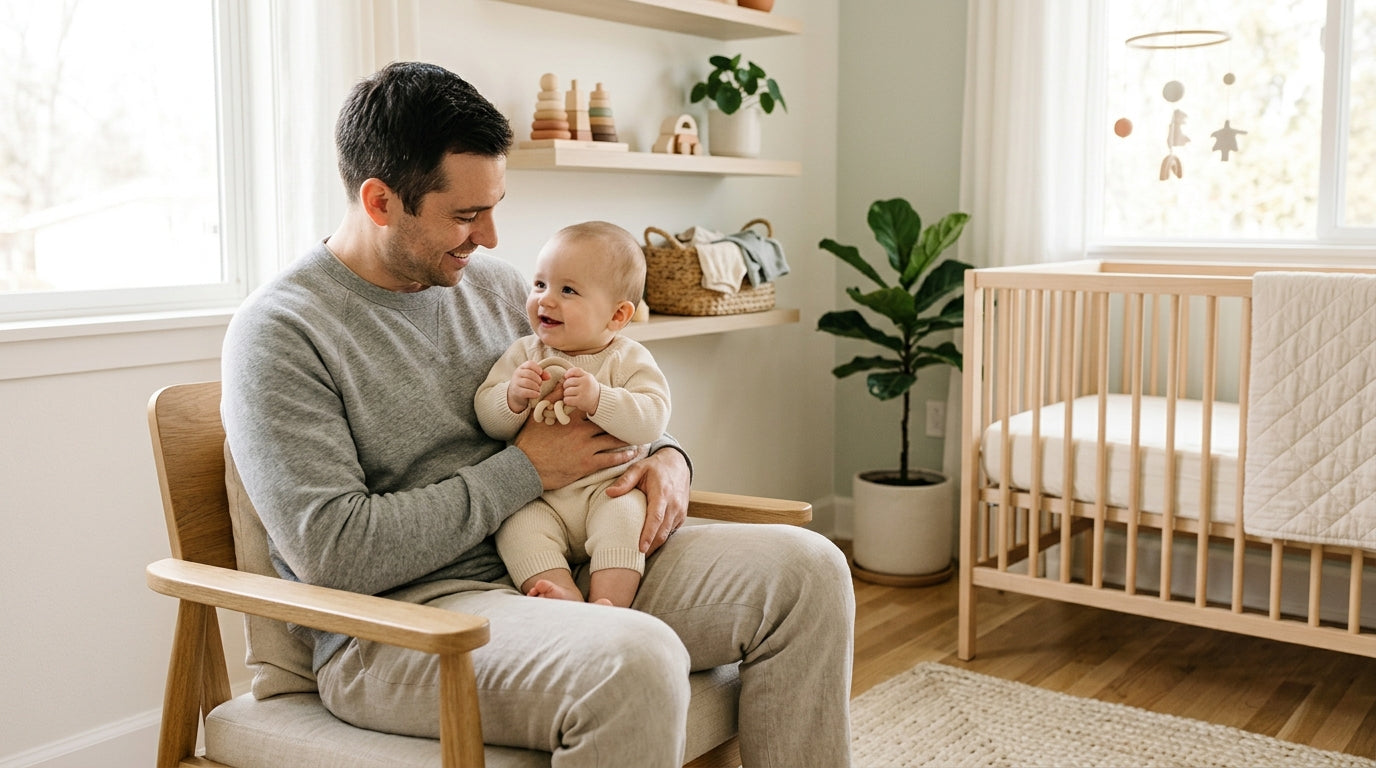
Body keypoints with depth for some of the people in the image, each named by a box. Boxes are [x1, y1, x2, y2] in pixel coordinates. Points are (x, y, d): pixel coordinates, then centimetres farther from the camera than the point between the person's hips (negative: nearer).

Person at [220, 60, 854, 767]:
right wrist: (524, 470, -13)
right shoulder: (277, 331, -9)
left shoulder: (494, 282, 13)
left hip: (559, 565, 7)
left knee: (806, 567, -9)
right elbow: (333, 551, -18)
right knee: (634, 659, -37)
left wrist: (664, 456, 0)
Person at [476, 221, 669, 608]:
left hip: (609, 488, -2)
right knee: (519, 526, -25)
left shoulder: (629, 360, 0)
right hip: (538, 499, 2)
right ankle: (566, 597, -34)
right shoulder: (523, 354, 8)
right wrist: (513, 397, -20)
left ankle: (611, 604, -31)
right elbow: (488, 419, 2)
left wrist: (598, 398, -29)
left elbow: (651, 420, -15)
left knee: (624, 515, -30)